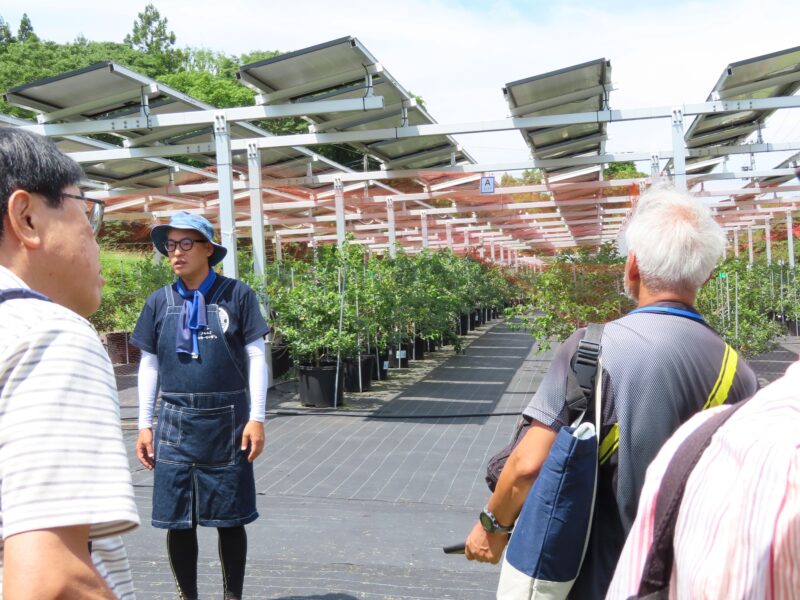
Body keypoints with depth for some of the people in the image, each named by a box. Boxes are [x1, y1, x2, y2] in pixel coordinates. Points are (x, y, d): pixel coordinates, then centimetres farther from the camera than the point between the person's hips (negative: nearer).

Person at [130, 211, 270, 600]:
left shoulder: (236, 295, -2)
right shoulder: (159, 302, 6)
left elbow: (256, 357, -1)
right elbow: (149, 365, 10)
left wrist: (257, 418, -6)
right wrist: (144, 425, 7)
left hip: (228, 424, -2)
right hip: (175, 425, 2)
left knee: (230, 519, 7)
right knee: (177, 521, 7)